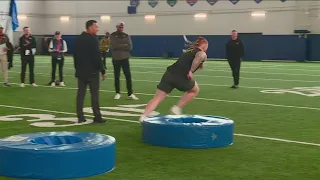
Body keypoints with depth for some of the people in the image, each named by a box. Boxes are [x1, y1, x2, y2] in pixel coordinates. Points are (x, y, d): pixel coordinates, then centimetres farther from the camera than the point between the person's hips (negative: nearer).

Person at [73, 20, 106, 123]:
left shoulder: (78, 39, 11)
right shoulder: (93, 39, -13)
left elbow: (75, 55, 15)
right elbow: (97, 56, -16)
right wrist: (102, 71, -11)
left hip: (81, 71, 7)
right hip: (92, 71, -7)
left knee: (81, 93, 6)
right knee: (94, 94, -4)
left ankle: (80, 117, 6)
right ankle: (97, 117, -4)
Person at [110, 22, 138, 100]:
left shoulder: (126, 36, 8)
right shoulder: (113, 36, 1)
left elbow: (130, 47, -3)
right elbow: (113, 46, -13)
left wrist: (119, 47, -11)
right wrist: (124, 46, -10)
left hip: (125, 58, 1)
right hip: (116, 58, -1)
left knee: (128, 76, -3)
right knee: (117, 76, 5)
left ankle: (130, 94, -1)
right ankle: (117, 93, 14)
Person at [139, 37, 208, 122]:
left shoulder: (188, 52, 30)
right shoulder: (202, 53, 8)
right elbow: (199, 56, -16)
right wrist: (191, 71, -14)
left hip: (169, 73, 5)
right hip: (181, 77, -5)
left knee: (157, 98, 0)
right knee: (195, 90, 25)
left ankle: (144, 117, -15)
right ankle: (177, 108, 19)